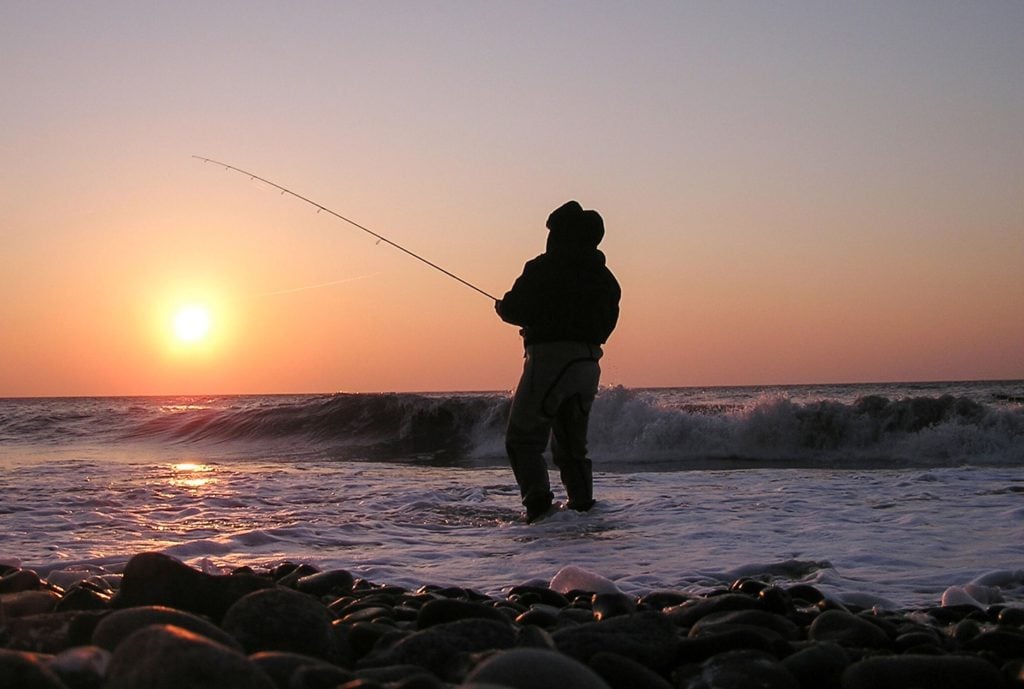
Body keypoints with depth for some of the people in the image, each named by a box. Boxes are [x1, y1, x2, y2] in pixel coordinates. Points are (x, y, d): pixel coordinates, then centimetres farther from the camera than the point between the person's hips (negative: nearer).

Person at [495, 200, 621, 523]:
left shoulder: (544, 268, -6)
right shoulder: (605, 278, 14)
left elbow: (514, 309, -9)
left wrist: (501, 305, 13)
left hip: (549, 358, -7)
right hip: (588, 361, 7)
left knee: (524, 438, -2)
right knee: (572, 443, 17)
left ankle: (537, 500, -17)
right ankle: (582, 505, 11)